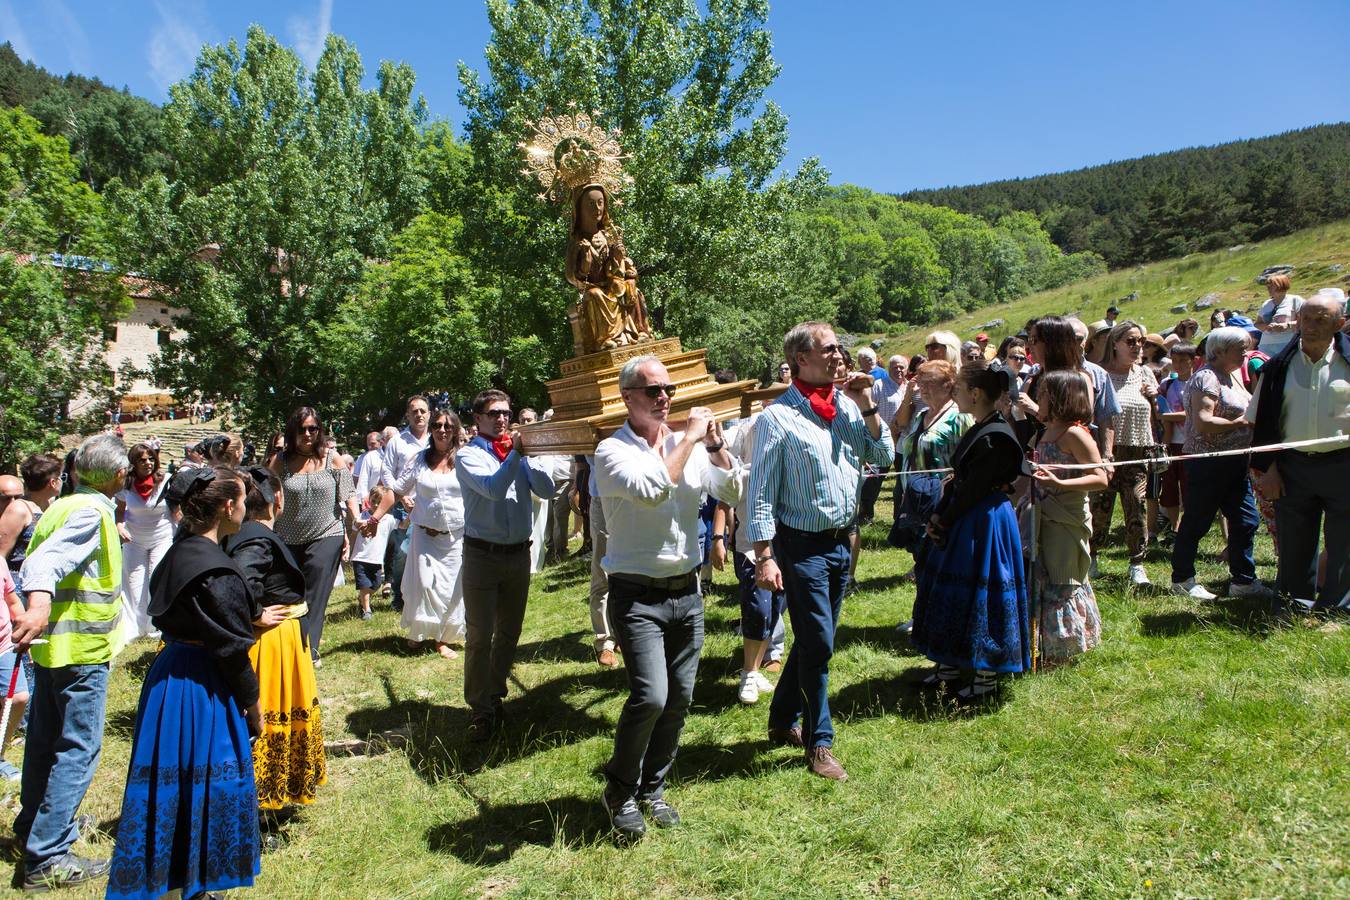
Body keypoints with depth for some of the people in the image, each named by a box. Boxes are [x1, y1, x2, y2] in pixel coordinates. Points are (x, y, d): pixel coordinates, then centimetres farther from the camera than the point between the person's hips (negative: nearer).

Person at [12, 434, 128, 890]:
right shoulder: (91, 513, -18)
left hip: (54, 644, 9)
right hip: (82, 649, -9)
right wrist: (39, 603, -50)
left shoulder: (63, 506, 9)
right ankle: (47, 857, 0)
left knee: (46, 740, 21)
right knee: (77, 749, -4)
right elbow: (45, 560, -34)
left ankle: (34, 827, 38)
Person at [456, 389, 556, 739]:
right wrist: (515, 454, -22)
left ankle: (495, 696, 29)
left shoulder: (519, 452, 9)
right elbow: (494, 489, -21)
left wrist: (530, 454, -13)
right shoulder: (469, 456, -4)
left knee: (509, 633, 14)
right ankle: (480, 710, 7)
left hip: (519, 553, 5)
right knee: (480, 636, -2)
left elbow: (547, 490, -3)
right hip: (482, 553, -5)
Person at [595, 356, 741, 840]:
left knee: (679, 699, 10)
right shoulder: (612, 451, -8)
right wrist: (689, 439, -19)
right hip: (638, 596, -5)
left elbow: (736, 493, 4)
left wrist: (715, 446, -8)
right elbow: (651, 489, -27)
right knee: (650, 696, -17)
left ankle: (651, 789, 31)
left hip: (687, 591, 6)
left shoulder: (689, 445, 8)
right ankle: (619, 791, 9)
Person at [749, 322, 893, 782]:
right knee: (818, 644, -2)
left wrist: (867, 406, -3)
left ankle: (783, 721, 34)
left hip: (841, 541, 7)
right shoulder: (777, 417, -13)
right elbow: (761, 492, -13)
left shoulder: (847, 405, 5)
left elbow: (883, 455, 8)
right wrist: (764, 556, -17)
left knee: (814, 640, 17)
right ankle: (819, 743, 15)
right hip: (802, 544, -7)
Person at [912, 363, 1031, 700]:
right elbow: (958, 479, 10)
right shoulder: (978, 431, 9)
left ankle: (986, 675, 14)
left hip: (985, 525, -10)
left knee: (978, 596, 0)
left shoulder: (994, 437, -21)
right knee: (953, 592, 16)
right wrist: (939, 515, 0)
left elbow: (973, 489, -20)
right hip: (964, 521, 10)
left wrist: (943, 522, -11)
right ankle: (951, 664, 28)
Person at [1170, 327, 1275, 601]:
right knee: (1196, 523, 1)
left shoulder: (1231, 376, 15)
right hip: (1208, 463, -9)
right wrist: (1242, 422, -18)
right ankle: (1181, 580, 12)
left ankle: (1243, 581, 19)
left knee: (1245, 521, 9)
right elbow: (1202, 423, -26)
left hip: (1234, 463, 9)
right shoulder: (1206, 378, -15)